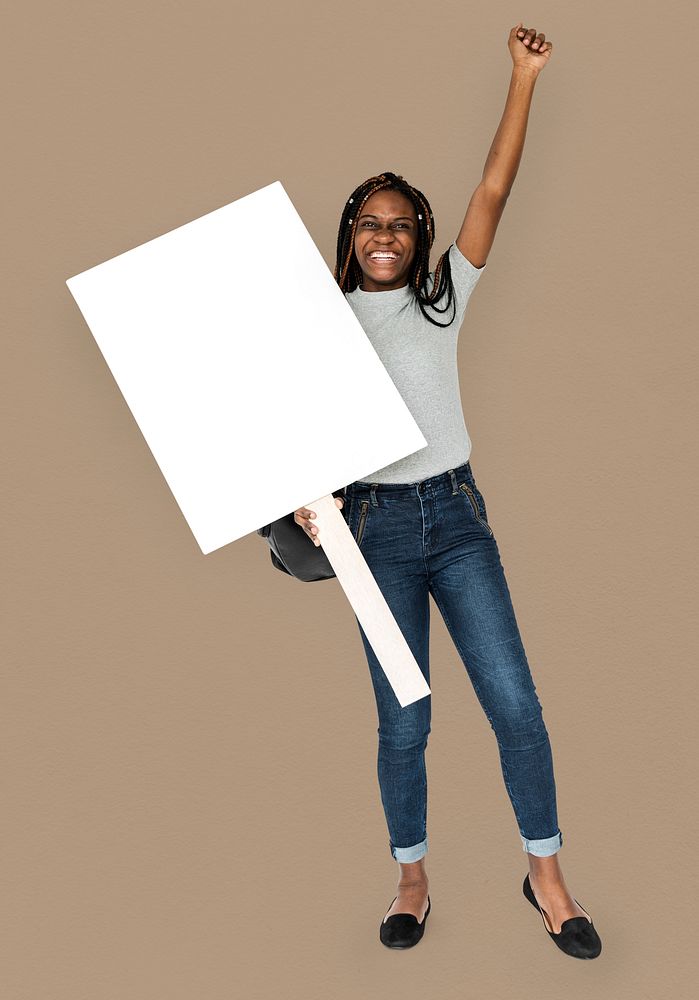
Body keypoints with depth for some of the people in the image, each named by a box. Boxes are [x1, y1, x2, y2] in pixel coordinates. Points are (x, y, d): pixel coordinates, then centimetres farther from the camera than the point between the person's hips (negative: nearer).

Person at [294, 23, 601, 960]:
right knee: (403, 724, 3)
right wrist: (304, 496, -16)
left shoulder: (443, 299, 7)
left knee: (515, 704, -2)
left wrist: (526, 77, -3)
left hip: (457, 513, 1)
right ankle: (412, 878, 23)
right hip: (377, 525, -1)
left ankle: (546, 873, 16)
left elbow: (493, 191, 1)